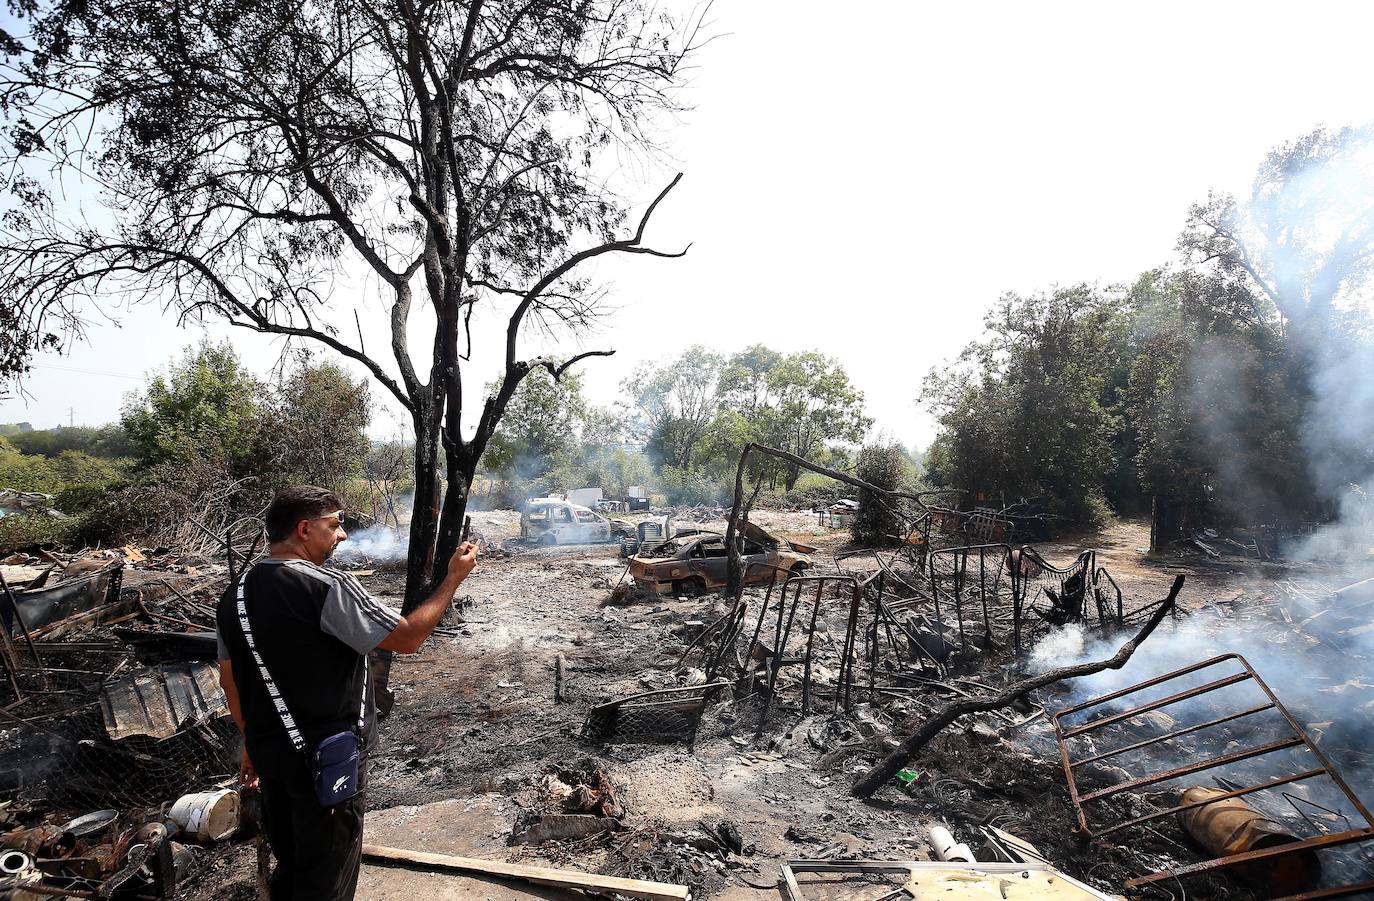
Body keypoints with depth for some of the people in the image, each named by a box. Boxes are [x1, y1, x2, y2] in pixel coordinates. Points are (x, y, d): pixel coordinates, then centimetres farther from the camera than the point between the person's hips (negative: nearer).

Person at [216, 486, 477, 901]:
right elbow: (407, 638, -20)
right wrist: (453, 578, -11)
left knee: (287, 867, 25)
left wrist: (252, 741, 23)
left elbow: (229, 680, 11)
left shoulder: (235, 595, 1)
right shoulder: (327, 587, -24)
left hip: (270, 754, 8)